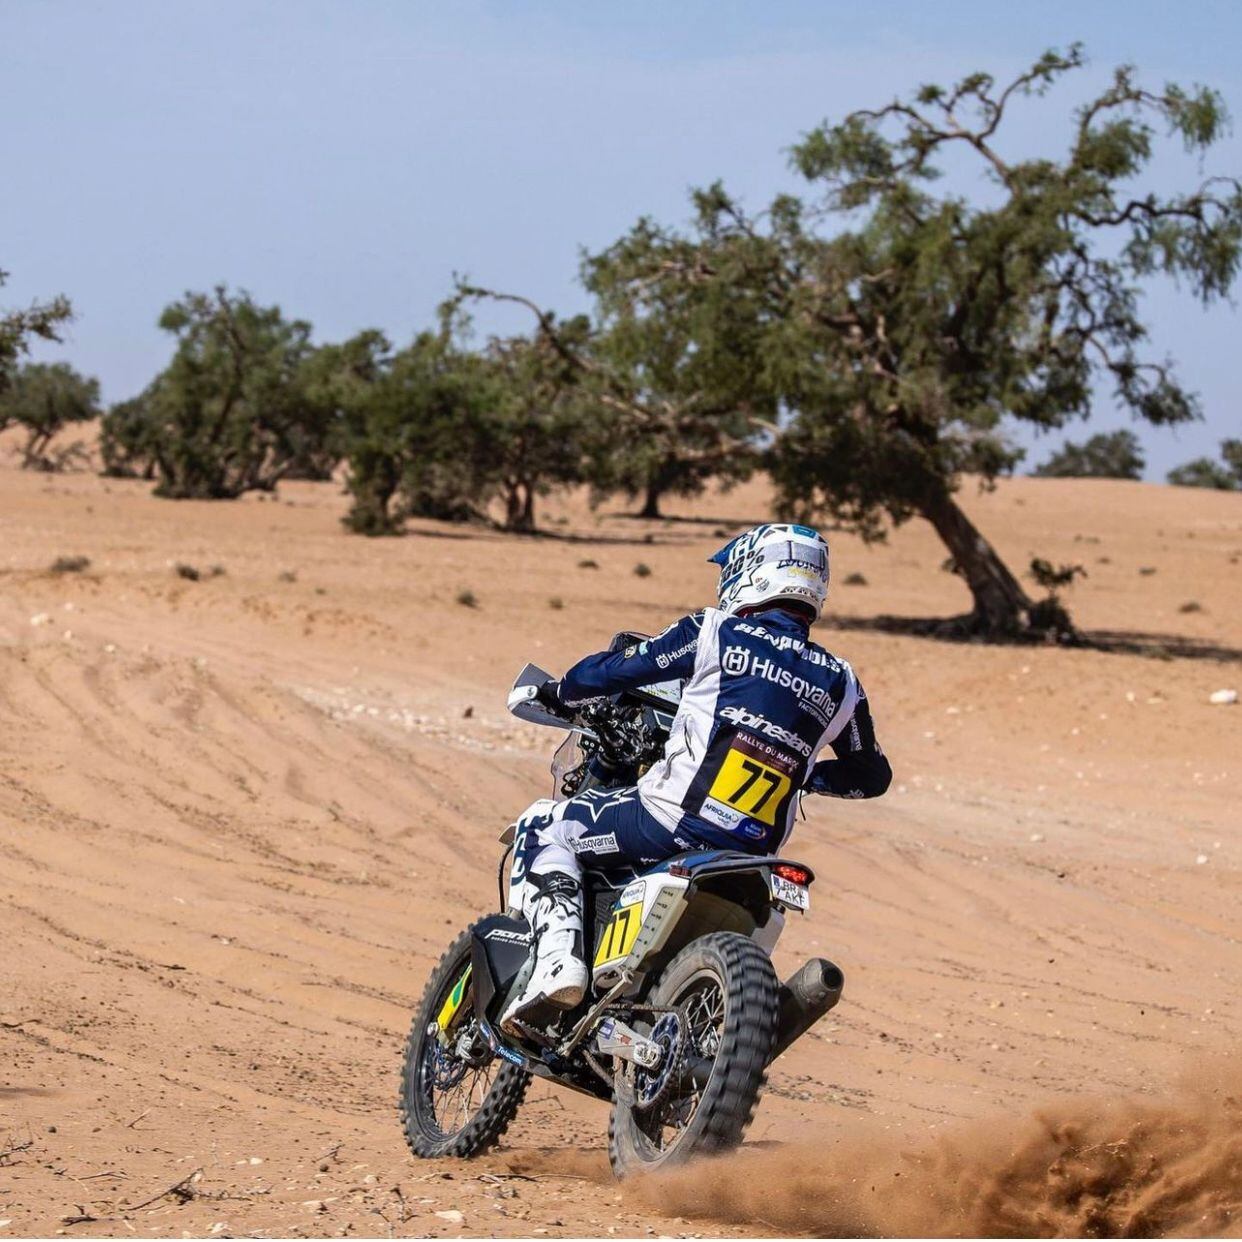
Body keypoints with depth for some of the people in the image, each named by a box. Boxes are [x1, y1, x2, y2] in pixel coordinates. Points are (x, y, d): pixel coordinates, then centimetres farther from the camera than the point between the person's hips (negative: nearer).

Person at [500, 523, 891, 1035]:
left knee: (544, 829, 11)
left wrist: (561, 692, 27)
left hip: (674, 821, -5)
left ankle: (558, 961, -11)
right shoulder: (839, 682, 9)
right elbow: (872, 776, 21)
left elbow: (618, 668, 6)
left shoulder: (715, 633, -1)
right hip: (756, 854, 5)